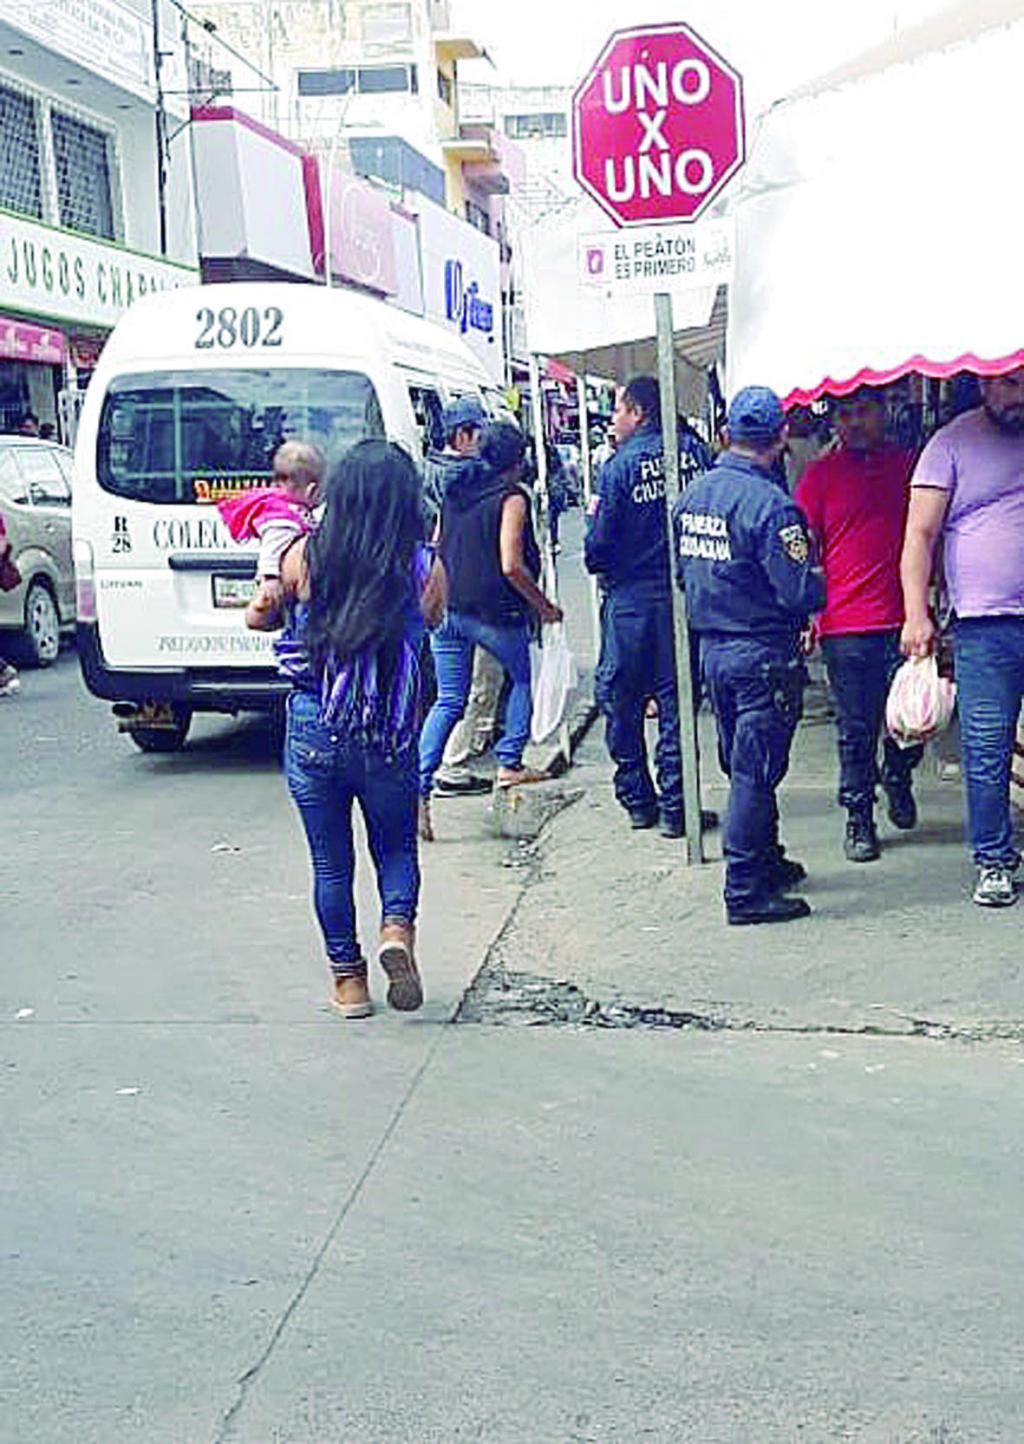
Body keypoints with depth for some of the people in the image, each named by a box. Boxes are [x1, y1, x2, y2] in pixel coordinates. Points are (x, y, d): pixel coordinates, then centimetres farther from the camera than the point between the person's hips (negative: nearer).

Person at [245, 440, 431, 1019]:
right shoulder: (425, 567, -7)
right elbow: (425, 630, 5)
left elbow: (262, 615, 8)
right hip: (390, 738, 0)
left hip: (314, 732, 0)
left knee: (331, 862, 14)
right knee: (396, 846, 20)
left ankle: (348, 980, 20)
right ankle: (398, 927, -6)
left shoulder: (307, 555, -6)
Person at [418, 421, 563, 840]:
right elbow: (512, 566, -16)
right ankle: (509, 764, 22)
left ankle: (419, 786, -7)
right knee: (521, 679, 22)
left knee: (448, 702, 7)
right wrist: (544, 606, -5)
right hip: (494, 612, -5)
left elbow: (438, 551, 14)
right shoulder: (512, 498, -9)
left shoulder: (455, 492, 10)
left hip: (447, 609, 5)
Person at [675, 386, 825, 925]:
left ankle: (768, 862, 32)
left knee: (744, 767, 18)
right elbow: (800, 594, -21)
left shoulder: (692, 496, 5)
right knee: (755, 773, -1)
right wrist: (826, 582, -1)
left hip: (711, 650, 8)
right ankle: (745, 891, 4)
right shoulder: (769, 505, -20)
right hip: (763, 656, -7)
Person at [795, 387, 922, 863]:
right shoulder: (820, 475, 4)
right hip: (846, 626, -2)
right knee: (856, 731, 2)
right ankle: (858, 819, 15)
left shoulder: (909, 465, 10)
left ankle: (898, 778, 35)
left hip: (905, 620, 2)